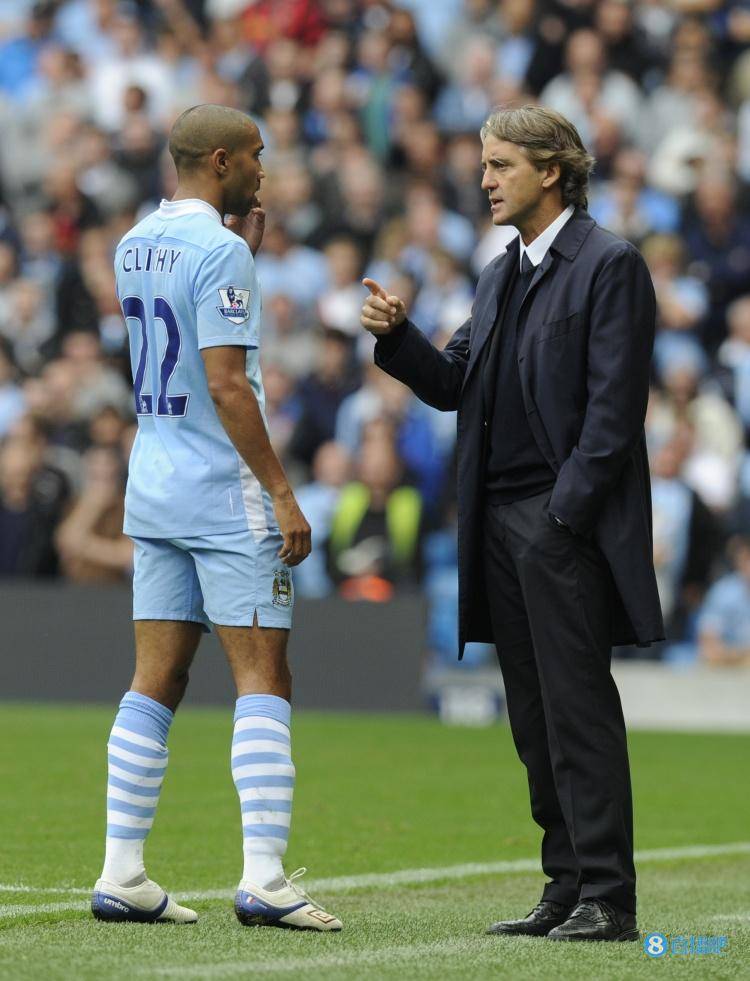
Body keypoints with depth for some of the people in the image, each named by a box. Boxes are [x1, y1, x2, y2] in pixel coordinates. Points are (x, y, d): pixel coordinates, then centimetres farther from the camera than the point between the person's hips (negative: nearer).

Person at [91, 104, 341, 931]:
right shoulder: (218, 251, -14)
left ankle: (121, 875, 6)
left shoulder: (135, 245, 12)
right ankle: (263, 878, -13)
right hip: (225, 496, -8)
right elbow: (226, 384, -19)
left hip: (152, 490, 8)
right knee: (262, 683, -6)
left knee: (154, 683, 8)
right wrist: (281, 492, -16)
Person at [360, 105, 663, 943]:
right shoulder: (502, 275, 19)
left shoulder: (609, 266, -7)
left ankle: (607, 898, -7)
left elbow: (614, 405, -13)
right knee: (535, 717, 9)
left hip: (565, 523, -8)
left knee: (579, 711, -9)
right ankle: (567, 888, 14)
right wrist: (396, 336, -1)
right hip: (499, 522, 8)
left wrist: (568, 513, -17)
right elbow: (454, 386, 16)